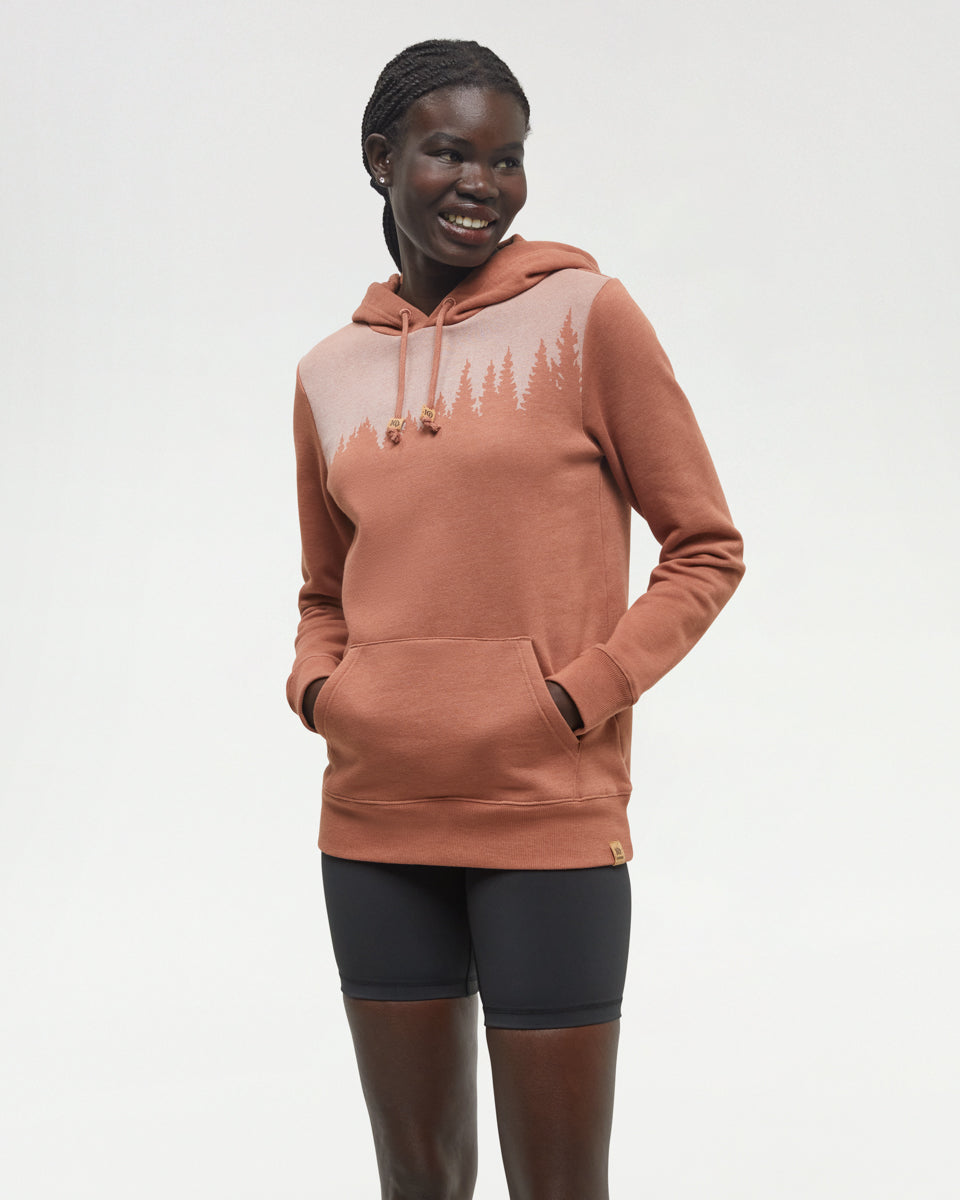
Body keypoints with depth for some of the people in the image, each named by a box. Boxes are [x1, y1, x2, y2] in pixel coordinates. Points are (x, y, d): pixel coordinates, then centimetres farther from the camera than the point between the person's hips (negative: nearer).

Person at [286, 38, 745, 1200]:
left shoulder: (586, 314, -3)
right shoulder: (329, 372, 10)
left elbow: (706, 548, -1)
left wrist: (581, 695, -11)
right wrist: (314, 688, 1)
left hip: (550, 820, -4)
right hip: (375, 821, 4)